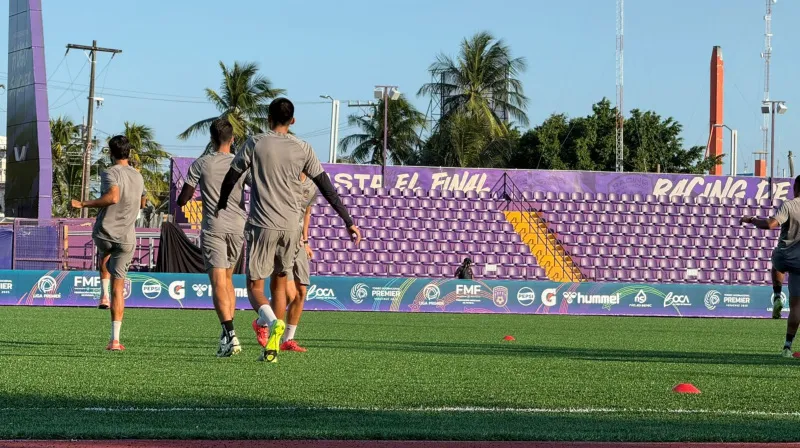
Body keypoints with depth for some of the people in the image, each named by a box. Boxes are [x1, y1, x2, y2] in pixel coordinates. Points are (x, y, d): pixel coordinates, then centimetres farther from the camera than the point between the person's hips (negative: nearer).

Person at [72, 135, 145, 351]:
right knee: (118, 287, 3)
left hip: (104, 232, -3)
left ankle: (104, 294, 20)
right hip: (126, 238, 3)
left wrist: (83, 204, -22)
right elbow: (142, 203, 26)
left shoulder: (111, 173, -10)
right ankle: (115, 339, -5)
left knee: (104, 256, 37)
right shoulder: (138, 177, 10)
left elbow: (113, 196, -28)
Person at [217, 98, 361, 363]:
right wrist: (348, 221, 7)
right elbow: (327, 188, 3)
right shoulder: (303, 149, 4)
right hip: (290, 226, 3)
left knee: (255, 286, 3)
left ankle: (271, 322, -28)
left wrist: (220, 207, 22)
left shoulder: (255, 144, -1)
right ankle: (273, 346, 12)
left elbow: (231, 178, 4)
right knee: (281, 282, 17)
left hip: (261, 224, -3)